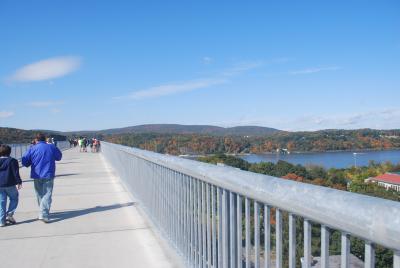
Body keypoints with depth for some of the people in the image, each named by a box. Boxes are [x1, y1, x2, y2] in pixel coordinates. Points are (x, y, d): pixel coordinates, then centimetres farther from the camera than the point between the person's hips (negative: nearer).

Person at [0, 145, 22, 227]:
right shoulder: (12, 161, -5)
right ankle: (9, 215, -4)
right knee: (14, 199, 13)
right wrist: (19, 182, -7)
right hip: (10, 184, -4)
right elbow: (16, 173, -11)